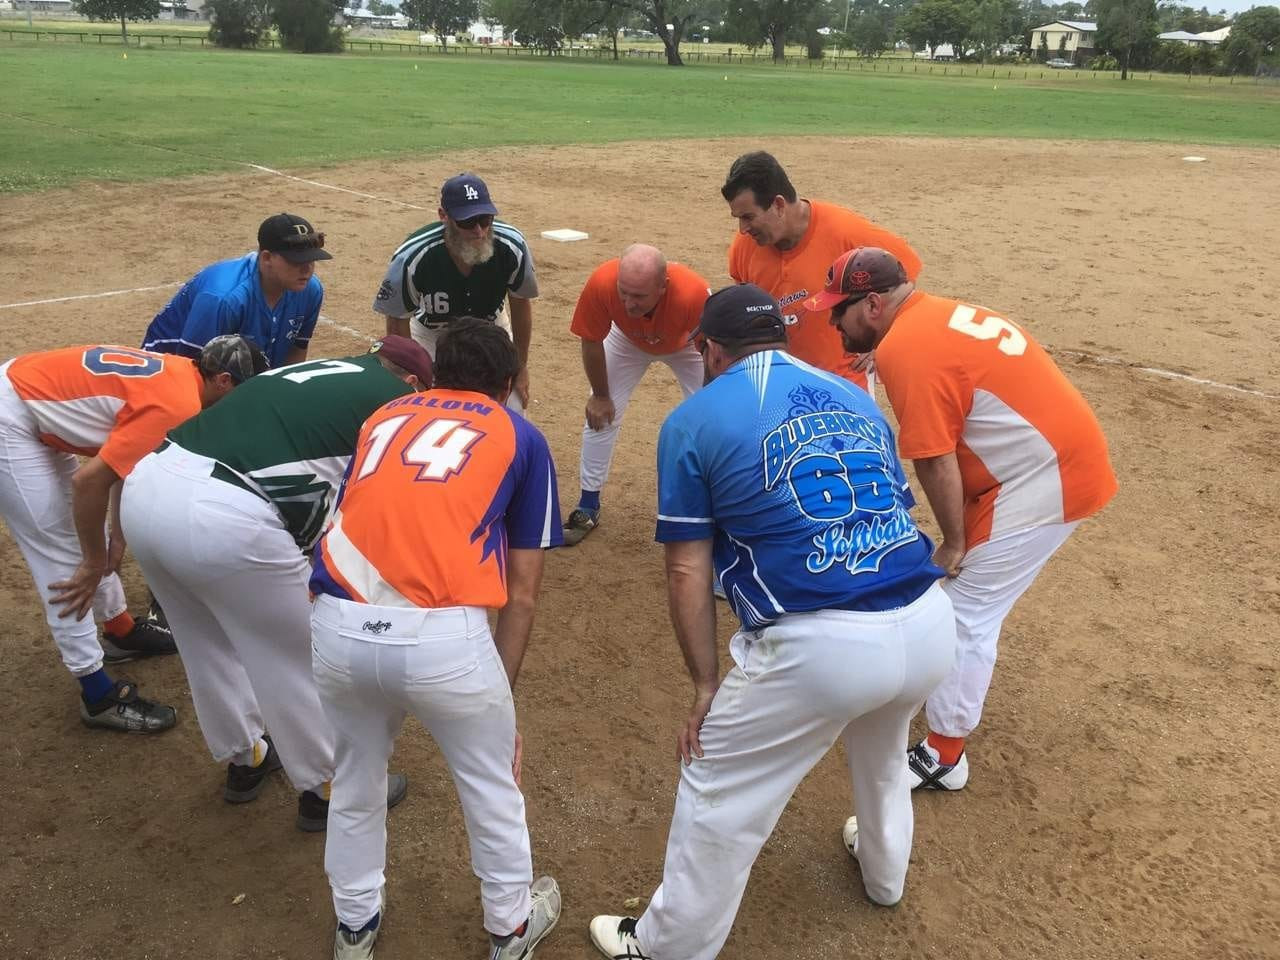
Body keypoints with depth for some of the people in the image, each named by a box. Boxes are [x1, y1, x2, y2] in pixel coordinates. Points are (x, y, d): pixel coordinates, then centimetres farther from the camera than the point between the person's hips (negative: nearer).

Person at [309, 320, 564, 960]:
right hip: (443, 637, -3)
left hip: (337, 626, 4)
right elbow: (521, 591, 14)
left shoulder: (384, 416, 24)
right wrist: (499, 685, 23)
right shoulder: (520, 438, 16)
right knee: (492, 786, 23)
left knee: (356, 779, 29)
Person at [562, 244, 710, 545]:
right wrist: (600, 395, -8)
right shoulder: (601, 283, -40)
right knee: (600, 414, -2)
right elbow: (591, 341, -20)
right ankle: (588, 508, 14)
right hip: (627, 340, 1)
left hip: (685, 344, -1)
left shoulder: (694, 294, -45)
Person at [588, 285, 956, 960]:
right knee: (882, 760, 37)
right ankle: (883, 874, 62)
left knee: (719, 797, 16)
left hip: (823, 646, -6)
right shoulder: (853, 395, 19)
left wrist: (708, 685, 9)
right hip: (931, 624, 7)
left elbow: (687, 572, 0)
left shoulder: (694, 419, 3)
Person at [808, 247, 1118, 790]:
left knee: (967, 614, -2)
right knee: (965, 584, 26)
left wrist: (953, 541, -7)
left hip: (1045, 481, -10)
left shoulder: (904, 348, -18)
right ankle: (950, 673, 47)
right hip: (1059, 458, 10)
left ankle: (943, 757, 10)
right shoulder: (943, 314, 12)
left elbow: (935, 461, -19)